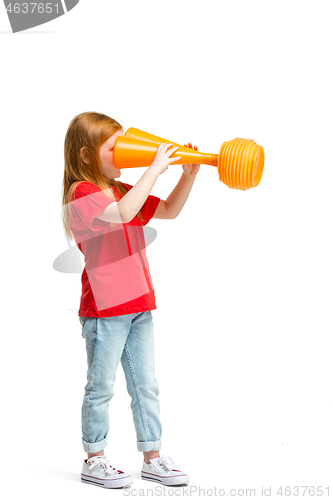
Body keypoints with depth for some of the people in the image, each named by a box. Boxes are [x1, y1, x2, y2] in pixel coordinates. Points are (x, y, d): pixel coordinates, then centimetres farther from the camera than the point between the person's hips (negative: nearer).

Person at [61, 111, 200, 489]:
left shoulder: (122, 190, 16)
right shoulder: (81, 194, -12)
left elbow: (169, 211, 21)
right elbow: (122, 213, -31)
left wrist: (189, 174, 7)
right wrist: (155, 168, -26)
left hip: (139, 306, 8)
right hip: (104, 309, -8)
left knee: (146, 385, 11)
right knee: (101, 387, 4)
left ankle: (152, 458, 20)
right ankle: (94, 461, 17)